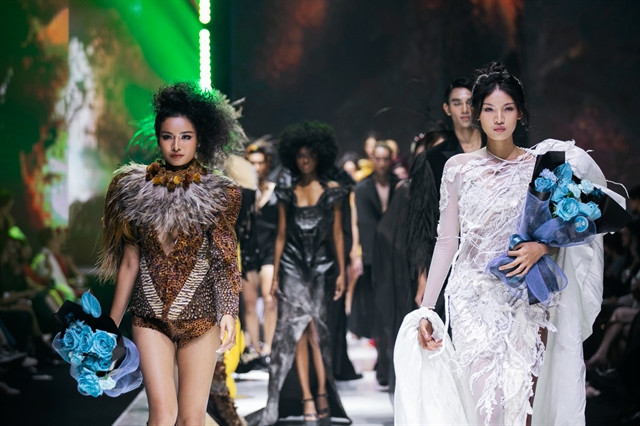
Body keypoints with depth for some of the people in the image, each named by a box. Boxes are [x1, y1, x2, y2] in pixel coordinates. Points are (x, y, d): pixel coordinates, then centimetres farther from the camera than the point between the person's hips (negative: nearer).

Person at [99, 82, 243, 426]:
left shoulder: (217, 193, 2)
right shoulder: (136, 189, 5)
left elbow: (224, 260, 4)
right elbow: (129, 262, 9)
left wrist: (228, 312, -7)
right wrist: (112, 321, 10)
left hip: (200, 314, 0)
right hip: (151, 314, 0)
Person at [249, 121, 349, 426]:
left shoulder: (332, 191, 4)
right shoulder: (287, 193, 8)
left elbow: (337, 234, 4)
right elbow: (281, 235, 10)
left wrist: (341, 272, 0)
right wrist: (275, 275, 7)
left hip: (321, 266, -1)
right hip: (292, 266, 2)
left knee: (315, 328, -7)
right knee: (296, 328, -6)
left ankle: (321, 395, 1)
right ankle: (308, 401, -5)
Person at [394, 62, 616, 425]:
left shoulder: (541, 164, 4)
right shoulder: (459, 168, 5)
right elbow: (446, 241, 7)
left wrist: (543, 246, -14)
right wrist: (425, 310, 4)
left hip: (527, 301, 1)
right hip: (475, 300, 0)